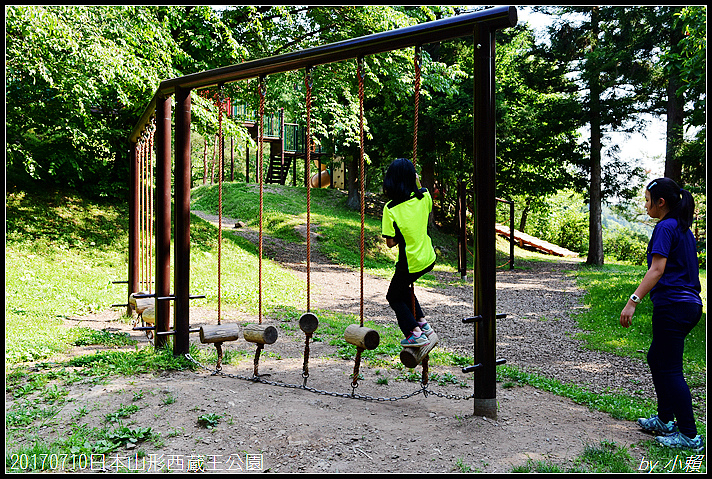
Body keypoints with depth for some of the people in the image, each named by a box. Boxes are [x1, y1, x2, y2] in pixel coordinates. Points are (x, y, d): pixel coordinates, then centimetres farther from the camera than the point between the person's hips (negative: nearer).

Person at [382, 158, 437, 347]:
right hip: (428, 259, 6)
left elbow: (390, 243, -16)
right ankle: (422, 322, 28)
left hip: (410, 264, -6)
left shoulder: (390, 209, -19)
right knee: (403, 286, 31)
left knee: (394, 296, 20)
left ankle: (415, 333, 12)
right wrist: (418, 183, 17)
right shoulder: (424, 197, -7)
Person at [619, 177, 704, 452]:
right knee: (656, 358, 19)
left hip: (672, 305, -10)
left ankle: (689, 436, 6)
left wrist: (633, 301, -25)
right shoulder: (684, 228, 16)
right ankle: (665, 420, 28)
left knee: (670, 368, -2)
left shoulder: (665, 227, -13)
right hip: (690, 305, 10)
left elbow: (657, 269, -22)